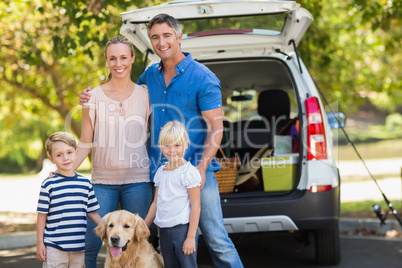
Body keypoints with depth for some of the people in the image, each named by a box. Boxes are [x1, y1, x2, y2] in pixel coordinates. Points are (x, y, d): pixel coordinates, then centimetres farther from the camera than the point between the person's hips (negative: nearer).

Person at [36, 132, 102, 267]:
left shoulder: (85, 183, 8)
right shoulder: (49, 185, -3)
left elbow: (92, 212, 15)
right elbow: (42, 215, -1)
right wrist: (39, 243, -2)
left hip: (79, 248, 3)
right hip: (54, 248, -3)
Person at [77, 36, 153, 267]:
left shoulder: (145, 94, 6)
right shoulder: (94, 96, 3)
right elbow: (86, 143, 5)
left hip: (137, 180, 0)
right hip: (103, 180, 0)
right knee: (91, 245, -5)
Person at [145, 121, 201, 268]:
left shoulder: (189, 172, -10)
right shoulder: (160, 172, 11)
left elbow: (195, 206, -11)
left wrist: (191, 237, -15)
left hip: (183, 228, -7)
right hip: (164, 230, 7)